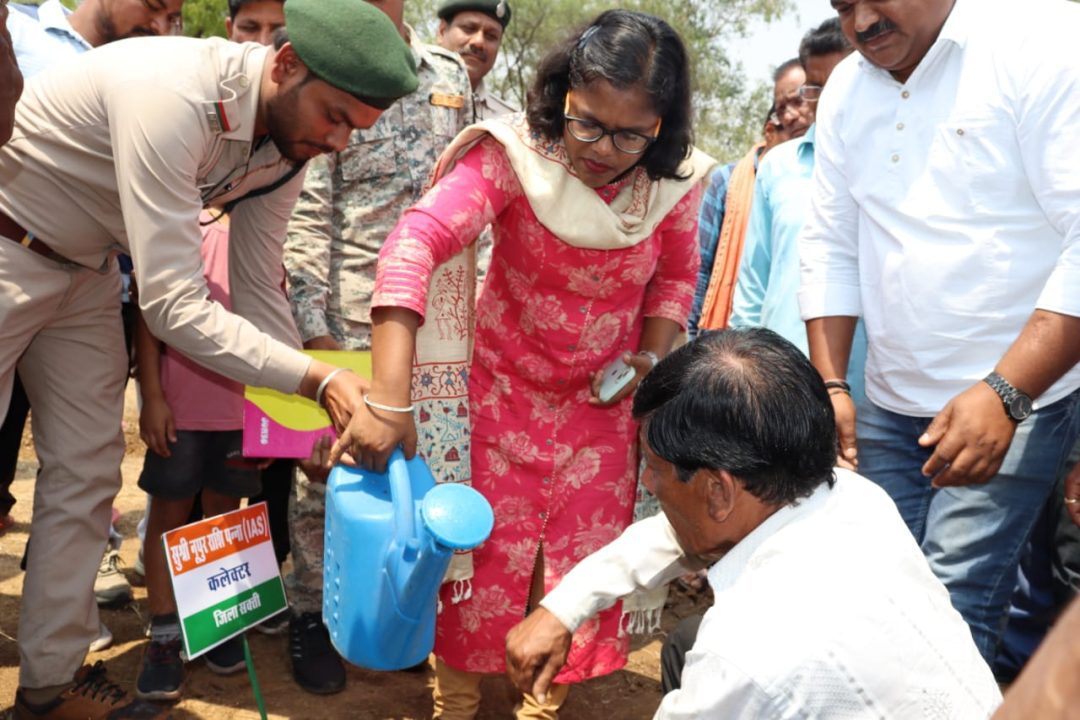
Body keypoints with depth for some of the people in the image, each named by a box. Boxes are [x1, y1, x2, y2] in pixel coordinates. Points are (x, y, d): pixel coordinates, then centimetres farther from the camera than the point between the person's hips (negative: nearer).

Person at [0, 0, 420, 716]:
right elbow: (172, 305, -38)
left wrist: (324, 416, -9)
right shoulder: (172, 94, -36)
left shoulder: (287, 146, -11)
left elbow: (258, 292, -3)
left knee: (86, 471, 6)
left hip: (80, 269, 7)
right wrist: (317, 379, -40)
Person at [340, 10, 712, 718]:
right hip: (503, 388, -2)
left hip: (604, 402, 3)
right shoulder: (515, 155, -24)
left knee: (585, 558, 9)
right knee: (484, 552, 5)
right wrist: (389, 398, -45)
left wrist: (649, 359, -9)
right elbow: (416, 242, -36)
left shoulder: (675, 183, -12)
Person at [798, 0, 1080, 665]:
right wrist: (830, 388, 1)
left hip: (1015, 394, -5)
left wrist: (1004, 395, -24)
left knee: (951, 607, -11)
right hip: (887, 404, 5)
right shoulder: (846, 90, 8)